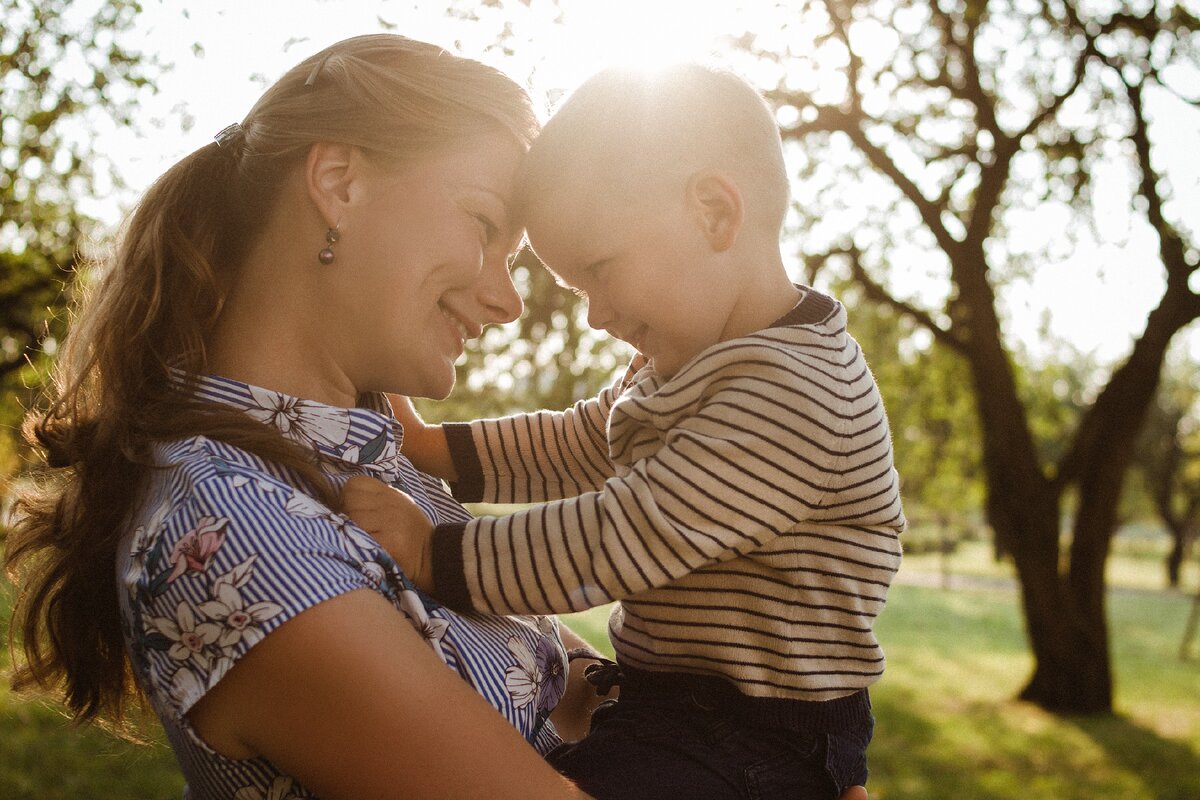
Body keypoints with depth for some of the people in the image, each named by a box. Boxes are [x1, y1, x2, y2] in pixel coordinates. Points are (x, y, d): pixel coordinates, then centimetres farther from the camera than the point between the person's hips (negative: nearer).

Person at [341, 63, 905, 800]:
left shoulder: (793, 394, -25)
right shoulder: (694, 362, 9)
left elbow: (624, 538, -27)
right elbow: (575, 447, 16)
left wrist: (431, 557, -18)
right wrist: (429, 448, 5)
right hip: (667, 707, 10)